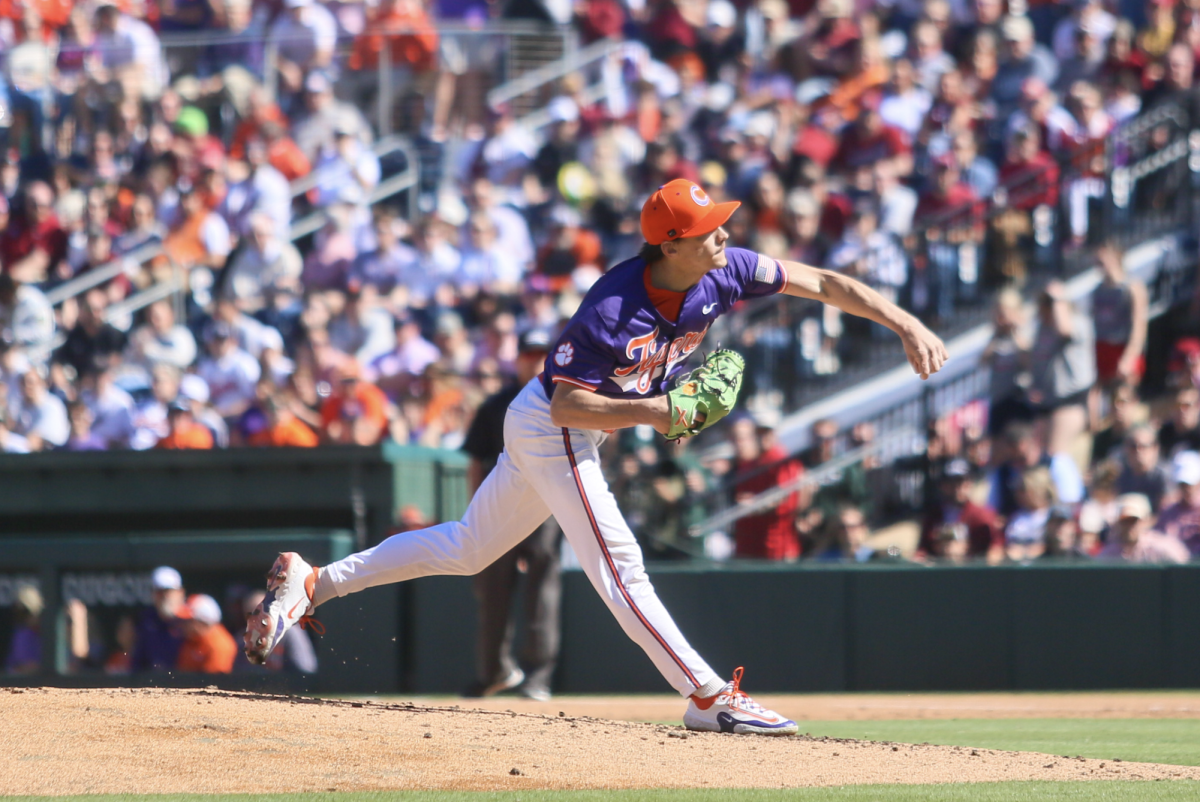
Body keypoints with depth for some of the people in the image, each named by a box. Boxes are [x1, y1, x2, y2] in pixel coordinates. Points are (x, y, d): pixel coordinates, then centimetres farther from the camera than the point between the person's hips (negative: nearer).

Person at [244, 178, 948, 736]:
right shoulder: (612, 312, -32)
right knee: (618, 564, -10)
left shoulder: (722, 273, -13)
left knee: (467, 548, 18)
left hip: (574, 431, 9)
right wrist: (665, 413, -32)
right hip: (548, 428, -9)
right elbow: (568, 406, -26)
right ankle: (709, 698, -8)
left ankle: (314, 582, 25)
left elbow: (821, 282, -8)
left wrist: (907, 326, -15)